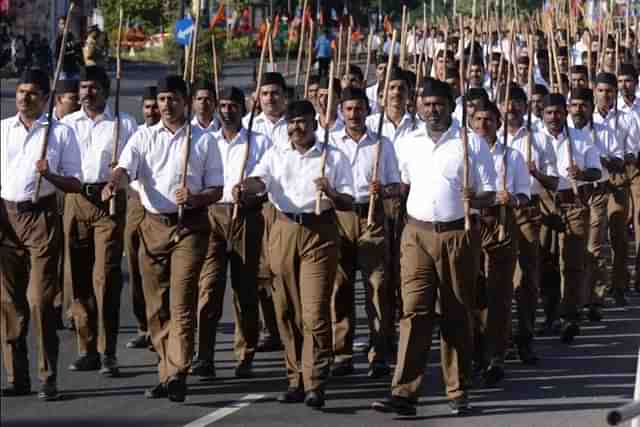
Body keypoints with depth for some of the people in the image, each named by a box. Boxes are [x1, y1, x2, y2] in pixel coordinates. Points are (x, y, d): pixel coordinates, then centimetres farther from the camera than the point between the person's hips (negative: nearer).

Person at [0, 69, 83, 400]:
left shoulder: (61, 133, 3)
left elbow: (74, 183, 2)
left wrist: (49, 175, -17)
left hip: (41, 216, -3)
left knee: (40, 300, -7)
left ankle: (48, 378, 0)